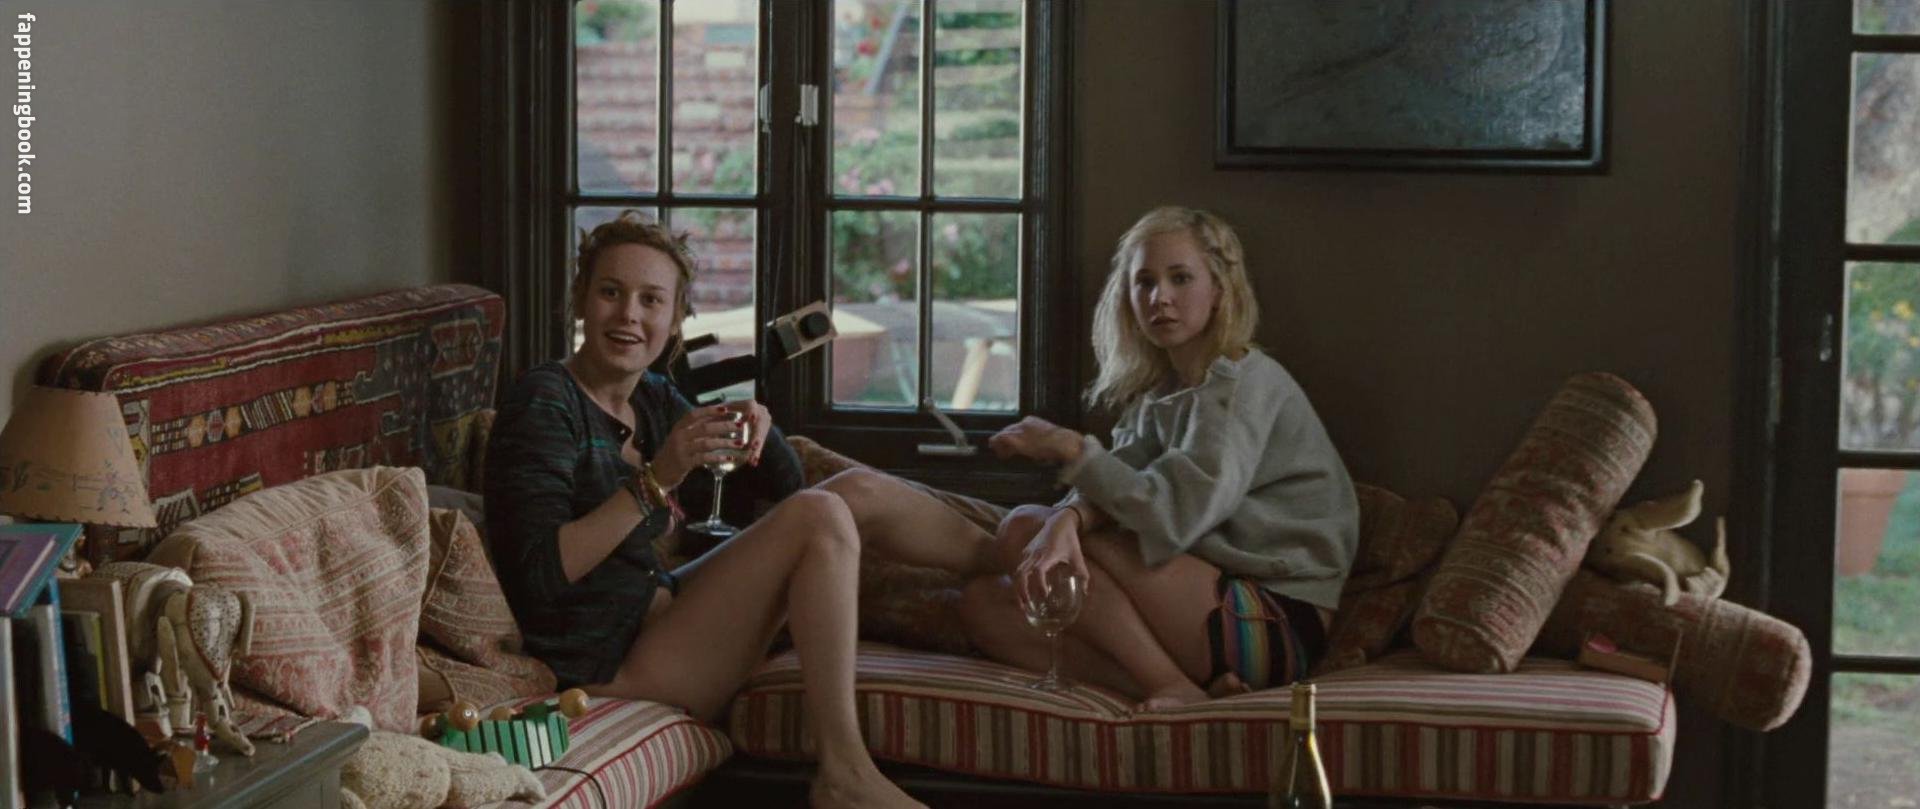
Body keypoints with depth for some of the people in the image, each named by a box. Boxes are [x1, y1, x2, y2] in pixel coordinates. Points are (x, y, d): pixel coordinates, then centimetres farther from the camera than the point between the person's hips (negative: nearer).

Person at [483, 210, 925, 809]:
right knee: (819, 518, -18)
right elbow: (539, 574, -23)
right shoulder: (544, 403, -14)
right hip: (610, 663, -9)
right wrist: (657, 480, -28)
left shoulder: (654, 399, 11)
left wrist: (755, 428, -3)